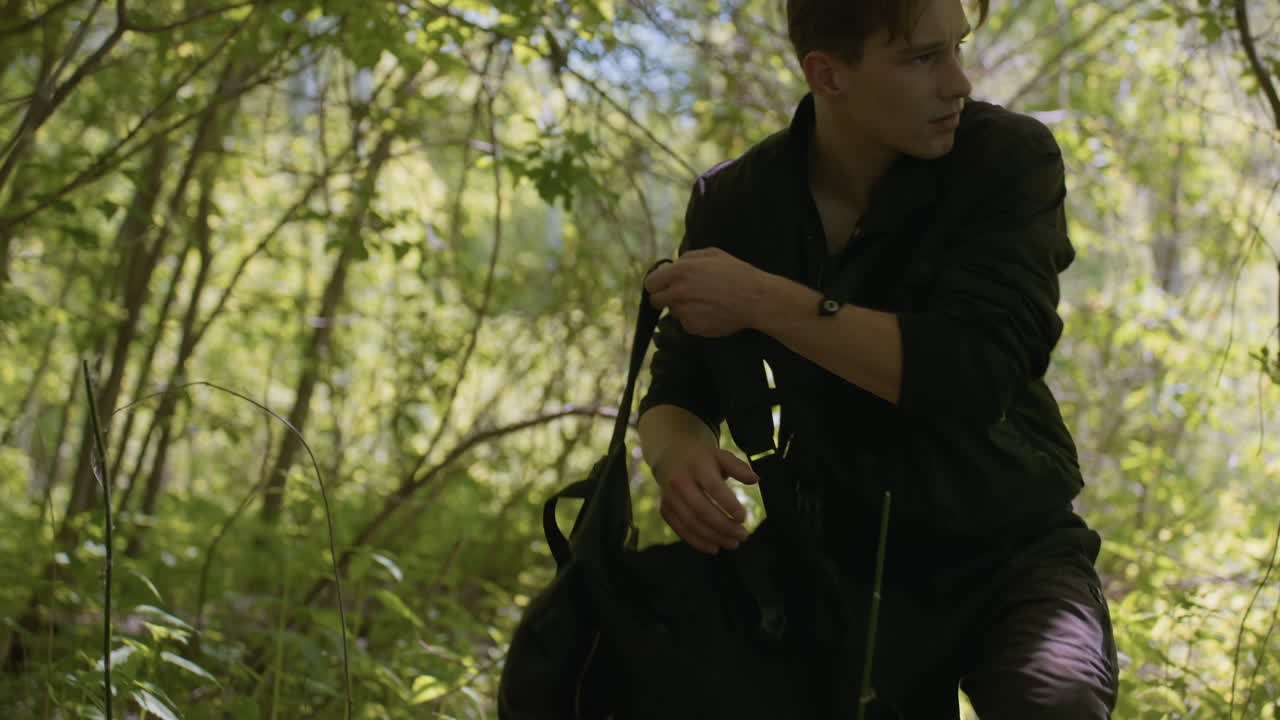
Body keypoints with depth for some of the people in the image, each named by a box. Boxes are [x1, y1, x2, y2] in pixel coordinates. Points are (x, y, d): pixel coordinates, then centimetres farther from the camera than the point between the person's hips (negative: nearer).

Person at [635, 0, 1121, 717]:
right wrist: (679, 452, -22)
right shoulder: (734, 204, -5)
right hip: (854, 569, 3)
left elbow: (976, 375, -26)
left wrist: (763, 301, -27)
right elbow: (676, 394, 3)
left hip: (1010, 552, -3)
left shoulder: (1009, 157, -14)